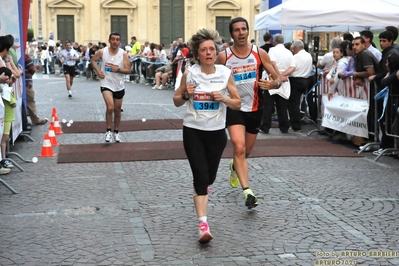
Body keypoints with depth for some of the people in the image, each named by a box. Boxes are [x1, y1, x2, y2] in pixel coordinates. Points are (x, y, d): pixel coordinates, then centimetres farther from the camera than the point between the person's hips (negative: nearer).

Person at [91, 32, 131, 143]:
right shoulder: (102, 52, -8)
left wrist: (118, 69, -25)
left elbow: (128, 70, -8)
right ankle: (108, 131, -5)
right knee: (110, 107, -22)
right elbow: (93, 60, 10)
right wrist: (97, 71, -4)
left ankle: (116, 132, 33)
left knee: (117, 110, 14)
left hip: (119, 86, 2)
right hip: (106, 84, -2)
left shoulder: (123, 54, -8)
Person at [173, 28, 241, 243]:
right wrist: (186, 95, -15)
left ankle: (201, 188, 53)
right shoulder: (189, 74, -6)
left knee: (209, 177, 15)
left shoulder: (225, 74, -4)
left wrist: (223, 98, -18)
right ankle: (203, 225, -11)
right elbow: (177, 101, 6)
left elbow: (238, 104, 1)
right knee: (200, 176, -11)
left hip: (216, 132, 2)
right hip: (193, 131, -2)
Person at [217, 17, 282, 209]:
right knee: (239, 148, -21)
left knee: (247, 151, 18)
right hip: (234, 107, -3)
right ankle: (247, 191, -20)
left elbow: (278, 78, -3)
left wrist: (273, 84, -24)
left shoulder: (259, 53, -5)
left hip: (254, 108, 3)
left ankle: (234, 167, 52)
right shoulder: (224, 56, -8)